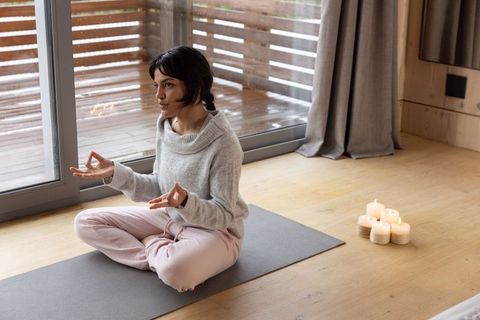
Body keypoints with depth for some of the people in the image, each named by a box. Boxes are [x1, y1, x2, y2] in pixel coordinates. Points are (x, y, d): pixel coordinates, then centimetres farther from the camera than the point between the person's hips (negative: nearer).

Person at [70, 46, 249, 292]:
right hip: (170, 217, 7)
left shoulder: (223, 142, -25)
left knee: (176, 271, -40)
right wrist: (116, 174, -9)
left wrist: (186, 202, -39)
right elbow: (160, 186, 4)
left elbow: (223, 214, -20)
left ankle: (152, 246, -7)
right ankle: (163, 256, -8)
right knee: (86, 223, 2)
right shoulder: (165, 123, -5)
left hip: (215, 230, -7)